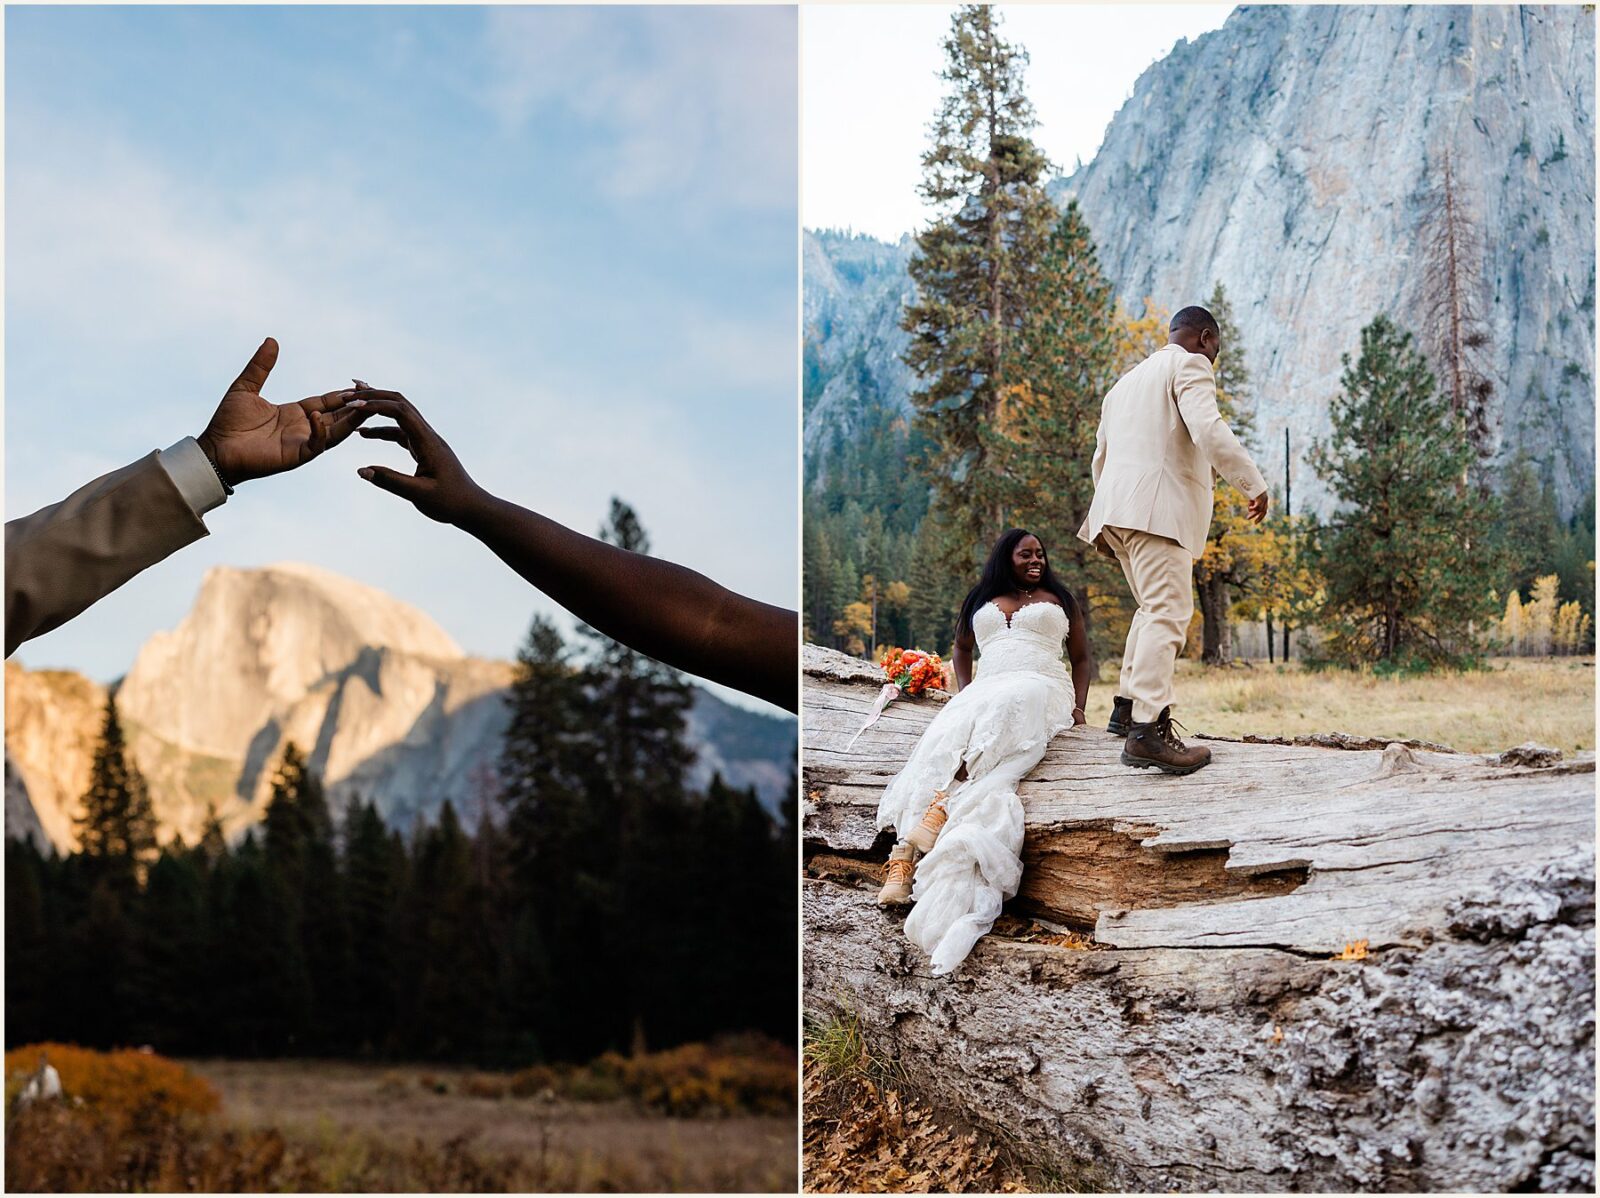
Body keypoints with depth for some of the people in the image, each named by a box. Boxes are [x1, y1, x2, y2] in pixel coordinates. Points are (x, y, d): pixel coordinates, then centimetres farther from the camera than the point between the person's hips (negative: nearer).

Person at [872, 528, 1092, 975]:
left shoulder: (1058, 599, 21)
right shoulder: (981, 600, 26)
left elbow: (1081, 657, 23)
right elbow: (962, 647, 37)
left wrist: (1078, 706, 7)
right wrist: (963, 692, 19)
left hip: (1040, 690, -2)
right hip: (984, 694, 2)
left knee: (997, 710, -40)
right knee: (944, 739, -31)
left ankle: (943, 804, -55)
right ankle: (903, 859, -44)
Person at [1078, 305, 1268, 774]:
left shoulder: (1126, 381, 29)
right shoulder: (1189, 366, 2)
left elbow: (1101, 457, 33)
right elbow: (1208, 430, -16)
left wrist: (1098, 522, 40)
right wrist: (1254, 484, -9)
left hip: (1116, 506, 9)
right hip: (1158, 506, -9)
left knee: (1155, 607, 22)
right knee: (1168, 612, -16)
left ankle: (1127, 705, 22)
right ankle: (1145, 731, -27)